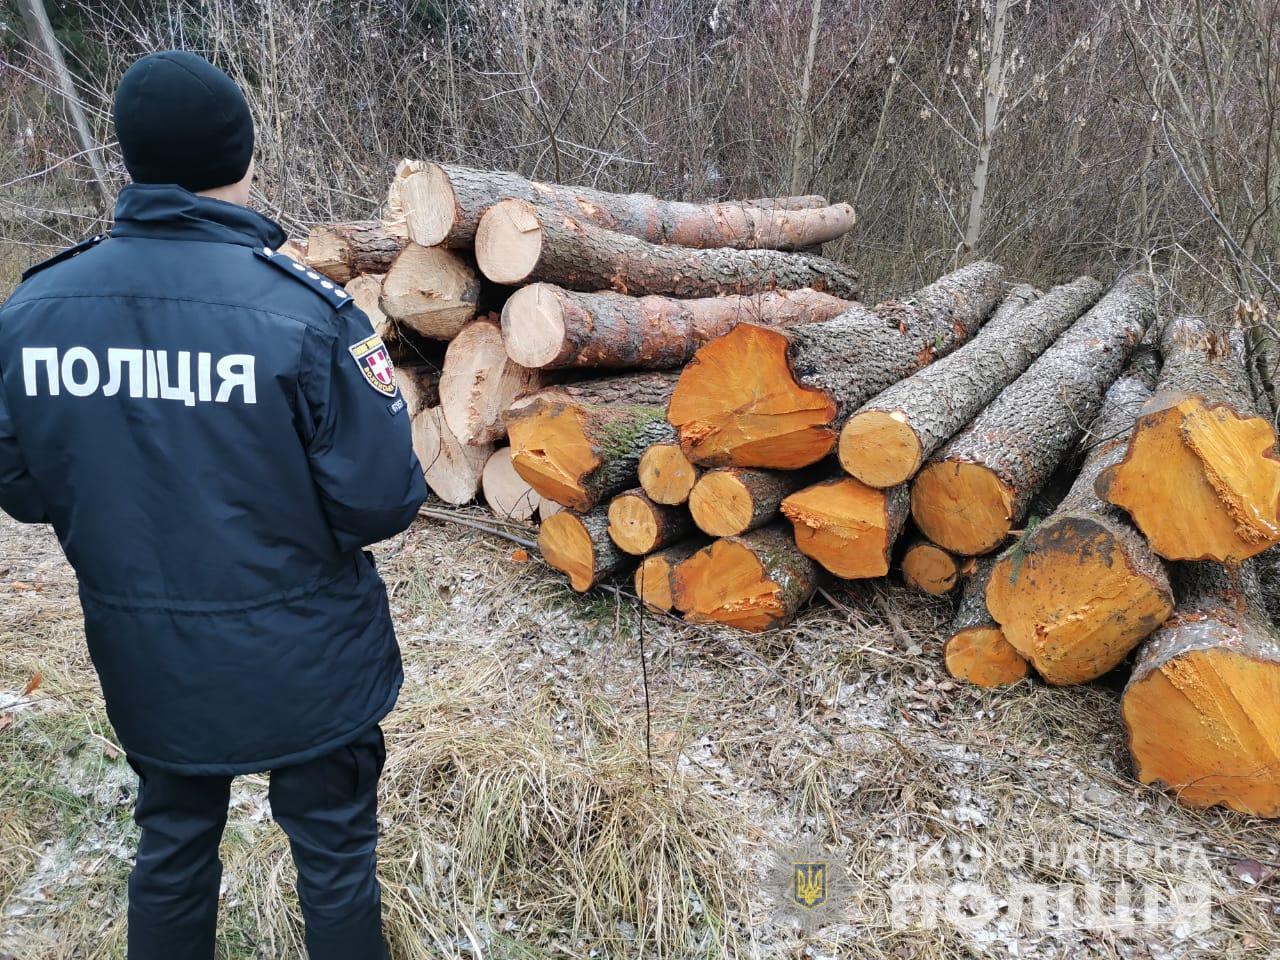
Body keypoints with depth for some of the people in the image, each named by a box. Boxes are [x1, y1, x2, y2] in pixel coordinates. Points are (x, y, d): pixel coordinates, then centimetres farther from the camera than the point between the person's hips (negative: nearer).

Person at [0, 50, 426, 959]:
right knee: (335, 858, 18)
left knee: (172, 845, 27)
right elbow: (382, 503, -20)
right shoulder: (307, 310, -23)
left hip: (145, 662, 4)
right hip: (305, 663, -4)